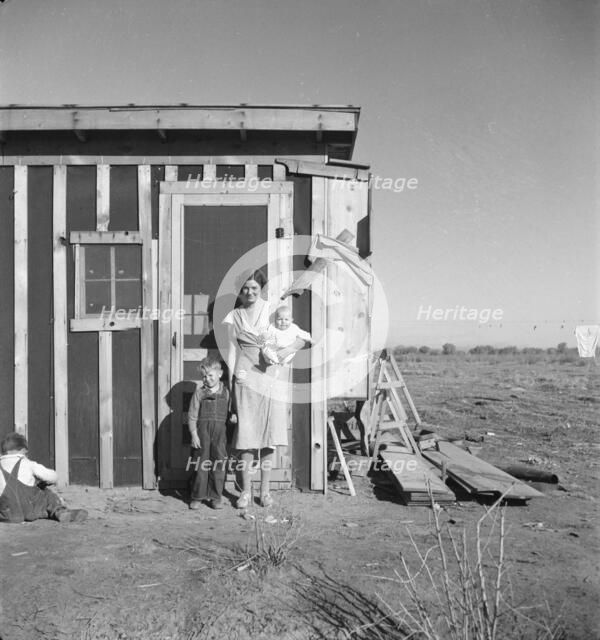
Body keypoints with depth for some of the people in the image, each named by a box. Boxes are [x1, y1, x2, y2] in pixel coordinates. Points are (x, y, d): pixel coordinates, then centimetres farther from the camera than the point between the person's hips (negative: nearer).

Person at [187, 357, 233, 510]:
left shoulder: (226, 392, 5)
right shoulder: (199, 392, 1)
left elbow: (230, 410, 15)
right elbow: (192, 415, 1)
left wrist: (233, 416, -8)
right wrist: (194, 434, -5)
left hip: (220, 431, 1)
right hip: (203, 430, -1)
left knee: (219, 464, 4)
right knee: (201, 464, 3)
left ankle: (216, 497, 15)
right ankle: (198, 496, 15)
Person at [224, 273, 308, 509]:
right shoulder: (234, 317, 8)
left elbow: (300, 339, 3)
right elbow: (232, 349, 9)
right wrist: (231, 378, 2)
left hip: (270, 376, 0)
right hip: (246, 376, 0)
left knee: (269, 429, 3)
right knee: (246, 430, -2)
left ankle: (265, 489, 14)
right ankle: (245, 490, 8)